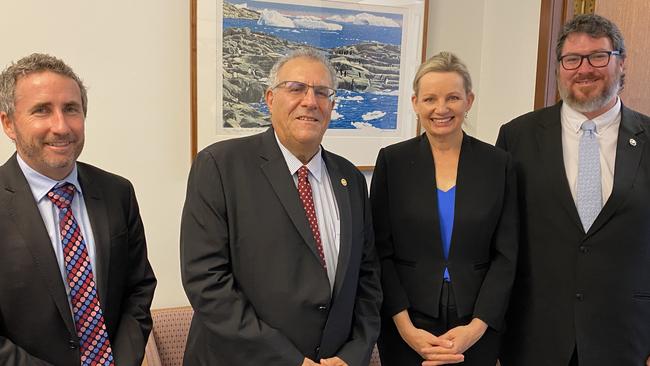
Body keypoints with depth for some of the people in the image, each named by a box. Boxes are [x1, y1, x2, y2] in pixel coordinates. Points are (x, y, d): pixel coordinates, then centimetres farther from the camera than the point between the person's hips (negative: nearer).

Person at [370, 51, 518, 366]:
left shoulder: (498, 163, -1)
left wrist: (477, 326, -11)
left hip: (477, 330, 1)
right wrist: (406, 328, -12)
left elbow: (506, 255, -1)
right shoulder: (392, 160, -4)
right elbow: (380, 252, -5)